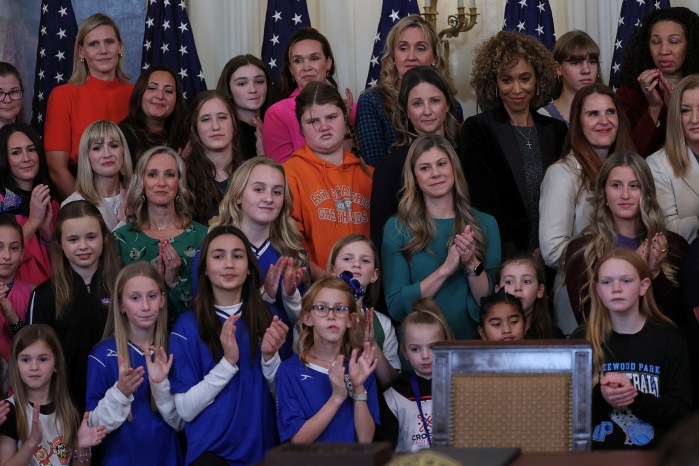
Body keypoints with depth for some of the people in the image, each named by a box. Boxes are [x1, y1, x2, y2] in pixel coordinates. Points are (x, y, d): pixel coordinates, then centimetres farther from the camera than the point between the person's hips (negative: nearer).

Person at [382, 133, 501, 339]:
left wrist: (472, 263, -10)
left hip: (472, 341, 1)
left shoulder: (485, 224, 8)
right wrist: (445, 269, -11)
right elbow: (395, 306, -3)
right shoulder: (397, 228, 3)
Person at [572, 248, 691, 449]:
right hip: (595, 449, 1)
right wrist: (601, 398, -14)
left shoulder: (668, 338, 5)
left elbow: (681, 409, 0)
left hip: (652, 450, -1)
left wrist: (635, 397, -14)